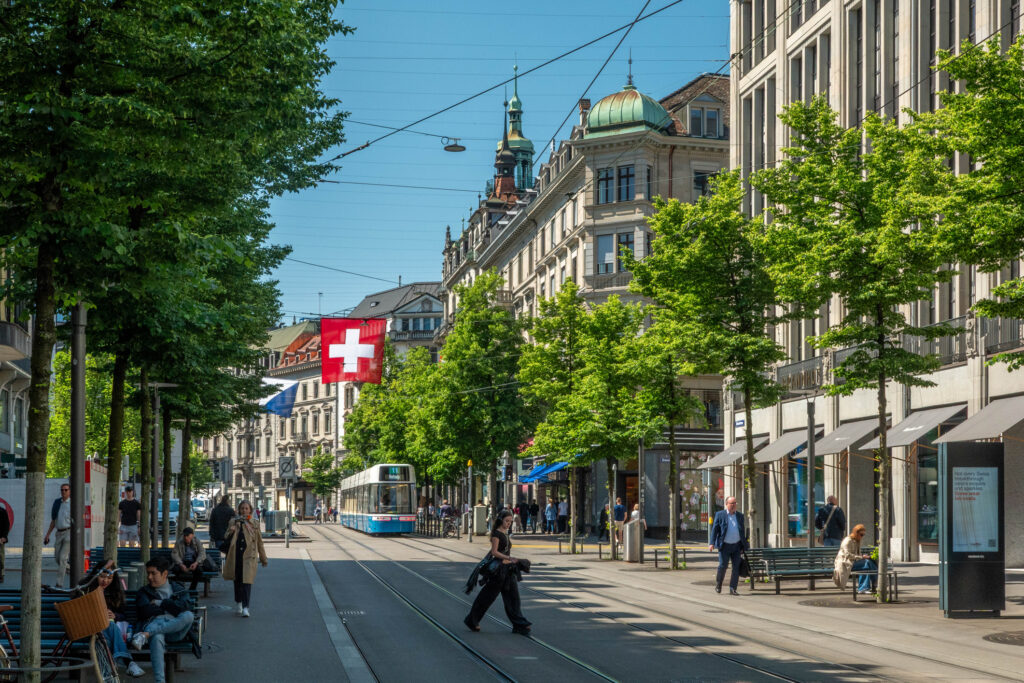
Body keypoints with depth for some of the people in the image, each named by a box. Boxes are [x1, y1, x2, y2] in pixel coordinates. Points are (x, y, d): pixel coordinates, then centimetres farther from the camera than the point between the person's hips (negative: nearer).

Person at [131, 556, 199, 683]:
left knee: (188, 616, -35)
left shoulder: (179, 589, 24)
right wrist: (169, 607, 5)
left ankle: (147, 633, -41)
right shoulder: (144, 592, 25)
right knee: (156, 638, -41)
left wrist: (160, 603, 3)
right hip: (153, 623, -1)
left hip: (176, 628, 1)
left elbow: (186, 606, 2)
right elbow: (145, 611, 4)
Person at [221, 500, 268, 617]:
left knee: (247, 581, -12)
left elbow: (259, 541, 11)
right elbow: (227, 540, 9)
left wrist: (263, 558, 14)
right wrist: (230, 532, -13)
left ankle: (245, 607, -14)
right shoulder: (234, 522, 9)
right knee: (237, 580, 11)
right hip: (235, 555, 2)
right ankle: (239, 603, 31)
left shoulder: (254, 524, 5)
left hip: (249, 556, -2)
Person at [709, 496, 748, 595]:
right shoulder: (720, 515, -1)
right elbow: (714, 529, -3)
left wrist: (743, 546, 9)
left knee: (736, 567, -2)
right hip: (725, 546, -3)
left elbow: (743, 531, 13)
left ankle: (733, 589, 3)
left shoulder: (740, 516, 10)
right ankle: (718, 585, 19)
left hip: (737, 545, 3)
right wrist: (712, 543, -12)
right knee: (723, 566, -5)